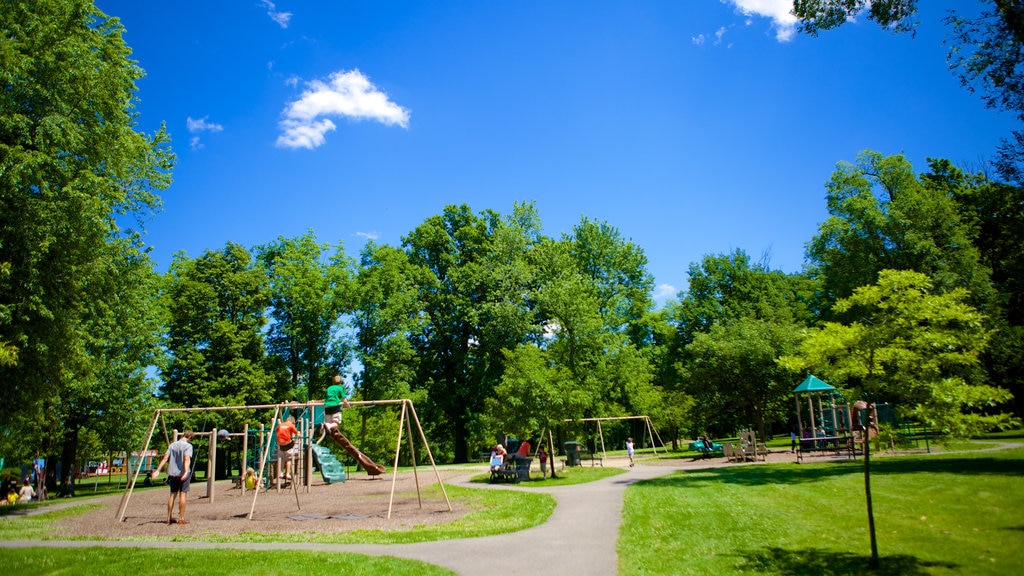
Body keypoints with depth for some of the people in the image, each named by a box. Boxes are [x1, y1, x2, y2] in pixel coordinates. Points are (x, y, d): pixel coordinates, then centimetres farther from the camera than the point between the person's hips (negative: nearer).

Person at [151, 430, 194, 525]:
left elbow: (165, 458, 3)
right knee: (182, 494, -2)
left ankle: (169, 518, 18)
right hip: (183, 474, -5)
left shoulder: (172, 445, 11)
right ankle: (181, 518, -2)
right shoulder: (188, 446, -6)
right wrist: (186, 472, -28)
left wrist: (158, 470, 2)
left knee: (172, 494, 13)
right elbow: (187, 459, -19)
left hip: (172, 473, 5)